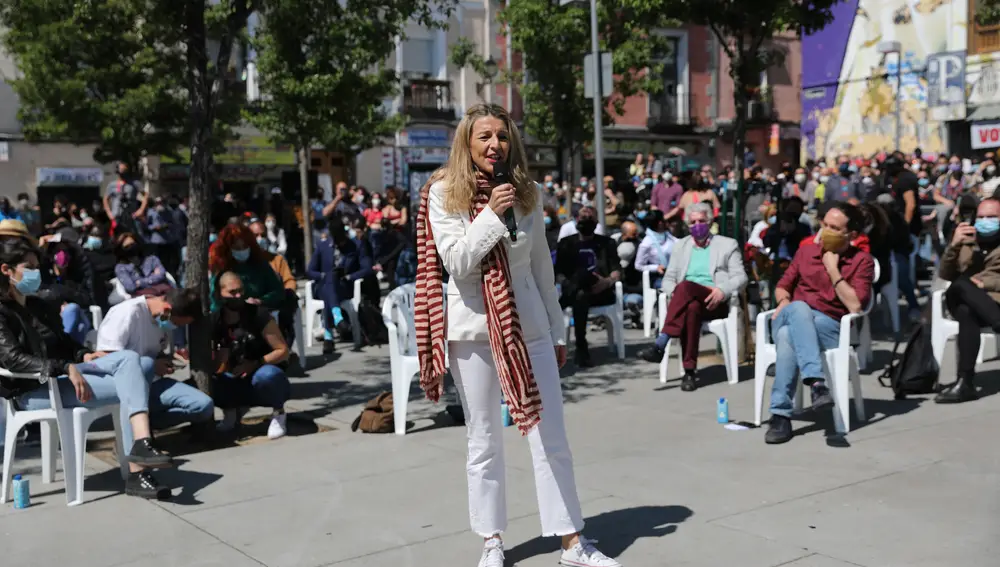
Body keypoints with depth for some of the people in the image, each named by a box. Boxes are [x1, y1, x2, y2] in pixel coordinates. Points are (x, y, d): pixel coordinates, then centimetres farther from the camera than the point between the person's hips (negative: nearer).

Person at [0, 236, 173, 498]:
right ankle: (136, 474, -27)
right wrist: (66, 368, -30)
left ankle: (142, 444, -33)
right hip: (34, 390, -8)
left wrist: (83, 355, 4)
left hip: (62, 375, 8)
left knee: (128, 358, -19)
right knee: (127, 387, -23)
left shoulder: (38, 306, 21)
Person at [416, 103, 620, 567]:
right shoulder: (443, 193, -4)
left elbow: (542, 268, 11)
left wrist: (557, 331, 12)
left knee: (551, 438, 3)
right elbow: (456, 263, -13)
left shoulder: (526, 193, 6)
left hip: (528, 324, 3)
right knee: (484, 444, 7)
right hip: (473, 328, -2)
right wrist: (491, 213, -21)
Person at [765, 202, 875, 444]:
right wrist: (784, 302, 0)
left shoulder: (862, 260, 5)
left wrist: (833, 270, -7)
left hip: (829, 327, -3)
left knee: (788, 335, -38)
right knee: (799, 308, -37)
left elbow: (855, 306, -8)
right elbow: (782, 287, 24)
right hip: (791, 319, 3)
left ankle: (781, 414, -41)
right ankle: (816, 382, -51)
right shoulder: (805, 252, 18)